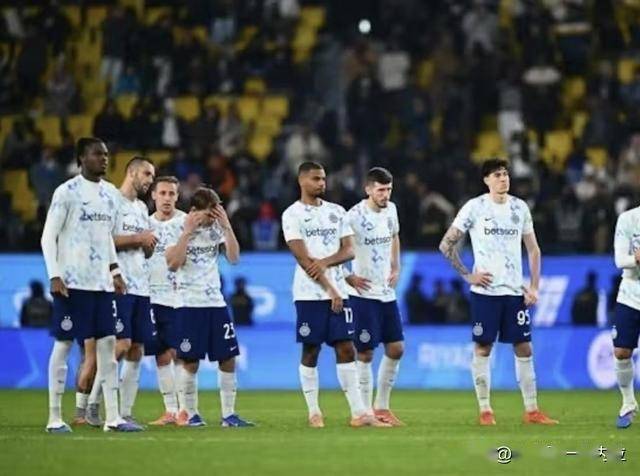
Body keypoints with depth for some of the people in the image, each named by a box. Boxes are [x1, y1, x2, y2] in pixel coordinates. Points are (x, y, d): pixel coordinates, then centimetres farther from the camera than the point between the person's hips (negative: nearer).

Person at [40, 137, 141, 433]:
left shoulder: (110, 193, 12)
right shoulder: (67, 192, -7)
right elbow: (48, 236, -8)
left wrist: (114, 270, 14)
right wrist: (54, 275, -15)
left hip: (102, 283, 6)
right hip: (72, 282, -6)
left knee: (107, 345, 3)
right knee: (63, 344, -2)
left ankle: (113, 417, 4)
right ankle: (55, 417, 2)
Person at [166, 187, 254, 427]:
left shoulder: (217, 226, 6)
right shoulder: (178, 227, -6)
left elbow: (233, 258, -2)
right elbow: (173, 263, -16)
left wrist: (226, 227, -9)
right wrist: (188, 231, -18)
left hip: (216, 301, 4)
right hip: (189, 303, -4)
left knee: (228, 359, 1)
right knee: (189, 362, -3)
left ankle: (228, 415, 6)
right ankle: (191, 414, 8)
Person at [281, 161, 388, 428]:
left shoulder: (336, 212, 13)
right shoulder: (293, 215, -3)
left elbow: (349, 251, 6)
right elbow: (303, 259, -10)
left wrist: (325, 262, -13)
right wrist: (330, 290, -12)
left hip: (338, 291, 4)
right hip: (310, 294, -4)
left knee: (346, 349, 0)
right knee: (311, 351, 1)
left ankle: (359, 413, -4)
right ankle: (314, 412, 9)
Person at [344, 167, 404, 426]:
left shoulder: (390, 210, 5)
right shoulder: (354, 217, -17)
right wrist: (348, 278, -16)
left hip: (387, 292, 7)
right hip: (363, 293, -7)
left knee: (396, 349, 8)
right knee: (365, 353, -4)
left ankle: (382, 407, 19)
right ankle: (366, 412, 2)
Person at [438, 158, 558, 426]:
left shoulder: (520, 208, 8)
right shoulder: (474, 208, -3)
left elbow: (533, 249, 13)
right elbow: (446, 245, -1)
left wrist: (534, 287, 5)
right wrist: (468, 275, -6)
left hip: (515, 291, 3)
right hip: (485, 291, -3)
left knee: (524, 348, 1)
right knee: (482, 348, 0)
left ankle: (531, 410, 5)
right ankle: (485, 410, 6)